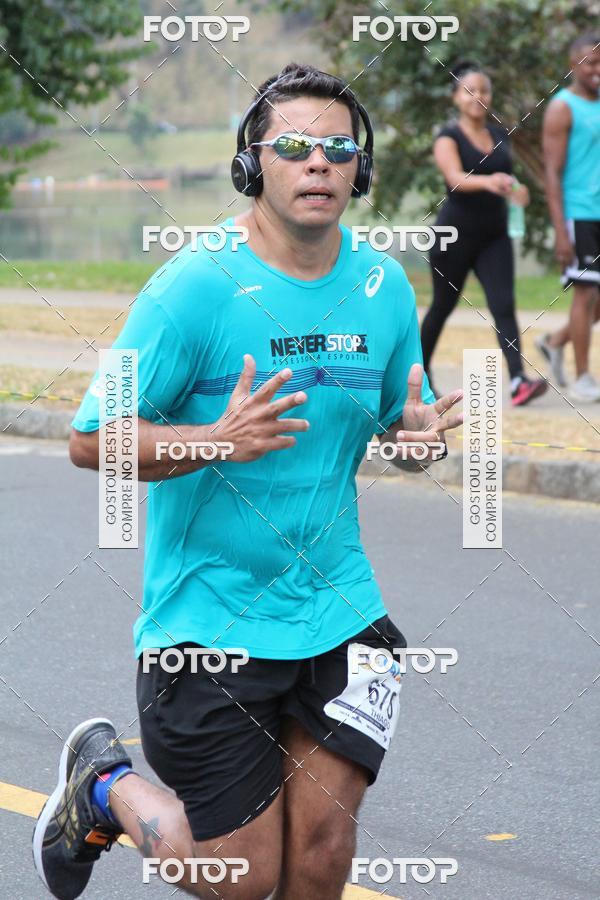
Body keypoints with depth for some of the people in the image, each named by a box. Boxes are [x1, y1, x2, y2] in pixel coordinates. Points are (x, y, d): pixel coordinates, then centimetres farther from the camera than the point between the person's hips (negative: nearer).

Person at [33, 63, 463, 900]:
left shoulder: (383, 285, 2)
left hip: (337, 609, 4)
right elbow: (91, 440, -13)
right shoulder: (197, 285, -14)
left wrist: (416, 432, -9)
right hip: (209, 623, -4)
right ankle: (104, 785, 30)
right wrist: (218, 438, -28)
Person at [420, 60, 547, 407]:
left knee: (504, 304, -11)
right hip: (456, 234, -4)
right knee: (443, 306, 10)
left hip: (495, 236, 4)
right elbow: (456, 178, -27)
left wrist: (515, 189, 3)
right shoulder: (449, 138, -8)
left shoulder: (500, 136, 9)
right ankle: (419, 370, 32)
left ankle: (519, 381, -23)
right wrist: (487, 182, -45)